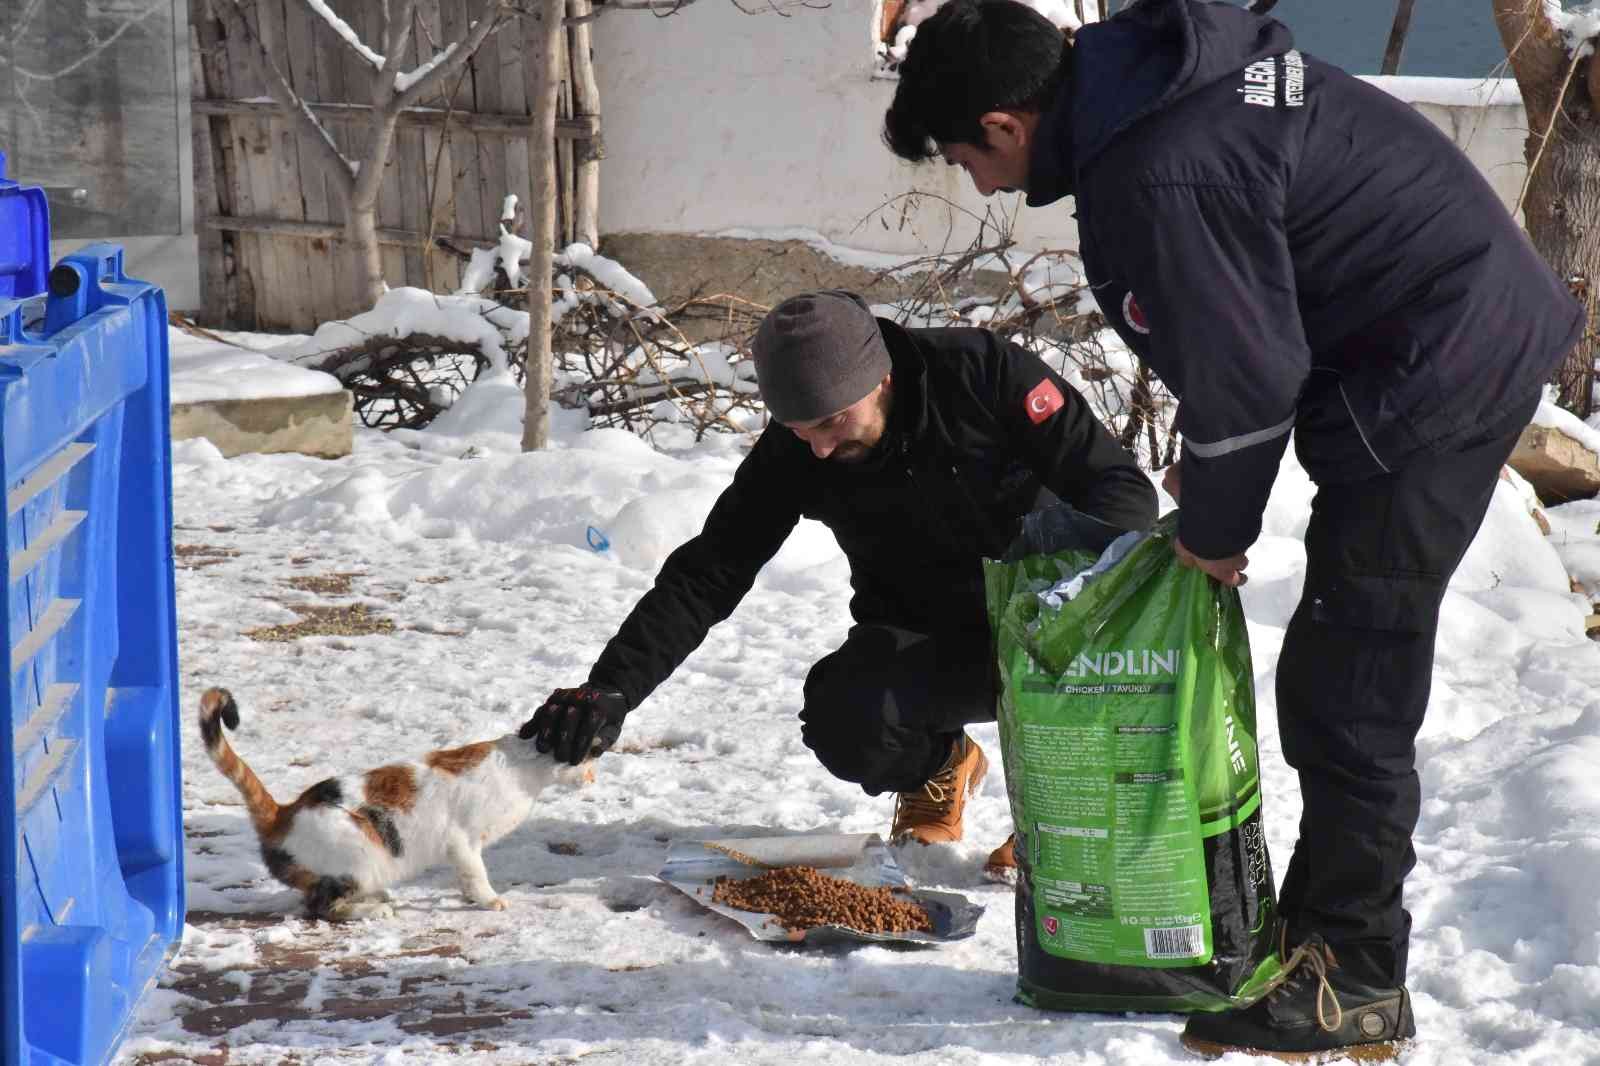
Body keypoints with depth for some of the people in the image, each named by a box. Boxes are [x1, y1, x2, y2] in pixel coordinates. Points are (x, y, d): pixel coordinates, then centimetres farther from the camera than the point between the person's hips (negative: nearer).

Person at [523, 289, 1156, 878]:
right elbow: (705, 576, -10)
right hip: (925, 648, 2)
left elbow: (1120, 484, -18)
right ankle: (938, 769, 9)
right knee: (842, 719, -30)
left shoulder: (983, 371, -20)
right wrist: (612, 686, -23)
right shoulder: (790, 455, -12)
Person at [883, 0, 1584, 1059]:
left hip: (1438, 373, -10)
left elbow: (1245, 375, -19)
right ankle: (1321, 932, 25)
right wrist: (1212, 464, 15)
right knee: (1340, 668, 16)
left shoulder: (1156, 177, -27)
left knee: (1346, 686, -5)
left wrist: (1214, 528, -3)